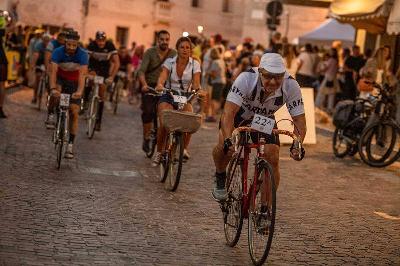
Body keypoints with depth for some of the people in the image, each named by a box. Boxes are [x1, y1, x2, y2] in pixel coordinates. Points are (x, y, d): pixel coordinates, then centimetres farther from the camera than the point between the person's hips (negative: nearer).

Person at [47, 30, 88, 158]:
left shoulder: (83, 54, -26)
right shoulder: (58, 52, -25)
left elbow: (82, 74, -35)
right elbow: (53, 71, -33)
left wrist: (79, 91, -51)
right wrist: (53, 88, -49)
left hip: (74, 82, 0)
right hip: (60, 79, 0)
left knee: (74, 113, -8)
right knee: (55, 94, -35)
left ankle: (70, 144, -1)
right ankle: (51, 115, -6)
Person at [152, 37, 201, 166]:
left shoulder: (195, 64, -3)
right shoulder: (169, 62, -5)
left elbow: (196, 82, -13)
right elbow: (162, 76, -21)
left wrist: (196, 90, -36)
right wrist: (159, 85, -44)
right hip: (168, 96, -1)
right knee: (164, 124, -24)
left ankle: (184, 148, -5)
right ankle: (159, 152, -1)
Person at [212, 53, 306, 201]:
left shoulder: (291, 87, -28)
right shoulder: (246, 79, -36)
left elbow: (299, 119, -23)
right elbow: (229, 112, -42)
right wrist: (228, 140, -57)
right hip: (240, 115, -2)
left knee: (272, 158, -15)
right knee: (225, 146, -27)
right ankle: (220, 177, 5)